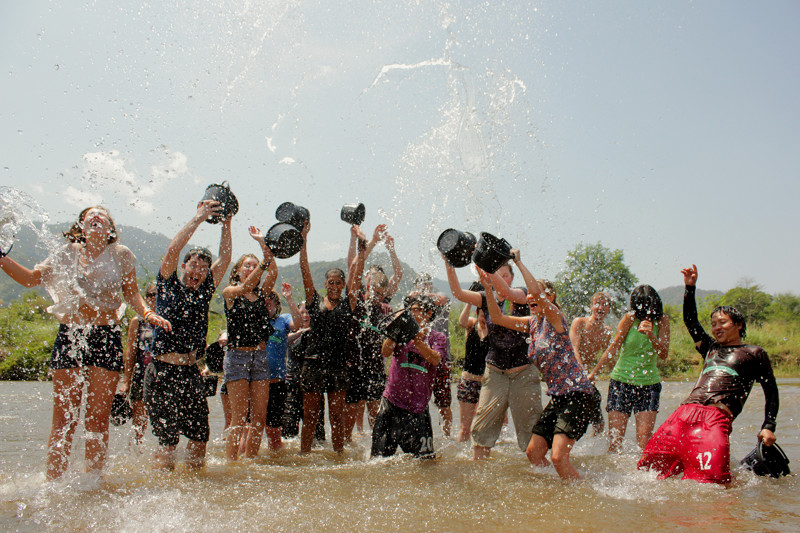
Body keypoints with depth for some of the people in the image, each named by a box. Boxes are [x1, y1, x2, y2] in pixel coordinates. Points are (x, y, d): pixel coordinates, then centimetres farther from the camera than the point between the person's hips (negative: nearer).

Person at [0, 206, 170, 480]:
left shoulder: (120, 255, 7)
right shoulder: (67, 253, 12)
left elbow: (132, 292, 11)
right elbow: (30, 278, 13)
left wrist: (147, 313, -5)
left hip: (106, 337, -1)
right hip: (69, 335, 1)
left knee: (98, 418, 0)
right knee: (63, 416, -1)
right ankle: (54, 482, 6)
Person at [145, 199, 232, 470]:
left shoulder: (204, 291, 13)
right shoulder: (169, 285, 2)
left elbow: (224, 258, 11)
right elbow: (173, 249, -12)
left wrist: (226, 223, 6)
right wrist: (199, 217, -9)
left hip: (191, 372, 5)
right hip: (163, 371, -5)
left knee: (199, 436, 7)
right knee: (167, 441, -6)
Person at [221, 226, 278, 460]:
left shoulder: (262, 294, 13)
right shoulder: (229, 292, 3)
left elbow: (273, 273, -4)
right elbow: (245, 287, -19)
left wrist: (263, 244, -13)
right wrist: (264, 262, -29)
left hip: (260, 356, 4)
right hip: (237, 356, -4)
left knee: (259, 418, 3)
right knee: (239, 418, -6)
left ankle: (250, 461, 12)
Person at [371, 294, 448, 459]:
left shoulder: (437, 337, 6)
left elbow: (435, 359, -14)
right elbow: (385, 352, -8)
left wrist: (417, 341, -29)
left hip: (418, 406, -1)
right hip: (391, 401, 1)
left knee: (425, 458, 1)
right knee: (380, 456, 3)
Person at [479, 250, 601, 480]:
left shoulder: (554, 317, -10)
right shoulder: (533, 323, 12)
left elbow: (537, 291, -28)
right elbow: (498, 318, 10)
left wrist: (519, 262, -18)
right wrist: (488, 288, -1)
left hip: (579, 396, -9)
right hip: (558, 398, 9)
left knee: (558, 456, -17)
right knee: (533, 452, 7)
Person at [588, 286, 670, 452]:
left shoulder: (662, 320, -2)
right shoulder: (630, 318, -8)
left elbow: (664, 355, -9)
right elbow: (614, 348, -1)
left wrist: (651, 335, -26)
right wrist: (594, 373, 1)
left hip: (649, 383, 1)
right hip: (622, 380, -1)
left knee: (644, 441, -11)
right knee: (615, 439, -4)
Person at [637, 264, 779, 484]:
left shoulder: (754, 353, 15)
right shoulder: (711, 349, 28)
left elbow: (771, 391, 15)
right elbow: (690, 321, 36)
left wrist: (768, 427, 3)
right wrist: (690, 288, 29)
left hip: (716, 418, -5)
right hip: (685, 413, 6)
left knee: (708, 477, -23)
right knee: (653, 466, -2)